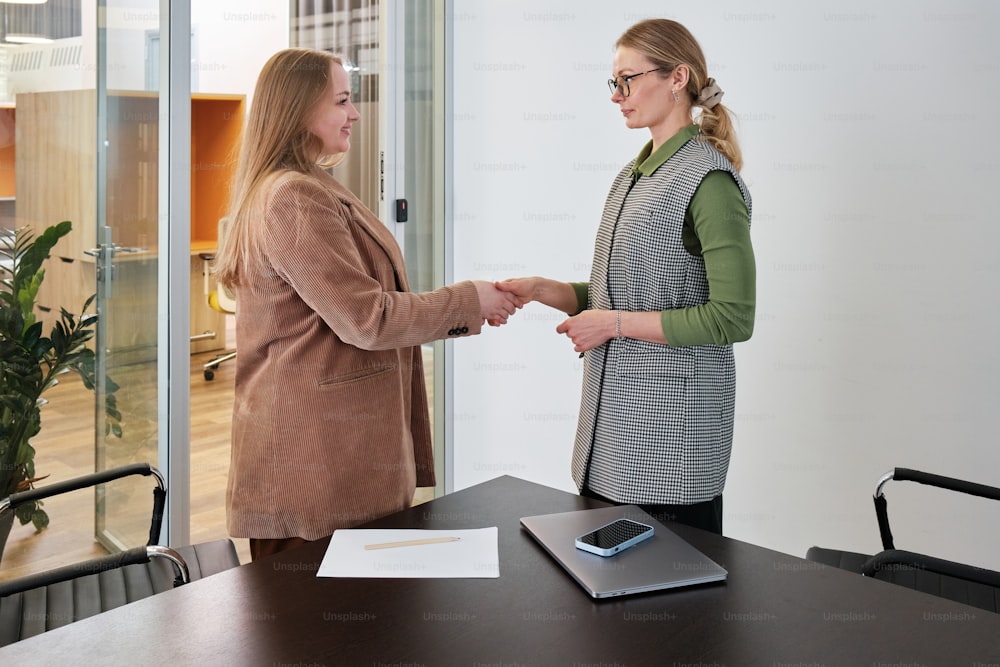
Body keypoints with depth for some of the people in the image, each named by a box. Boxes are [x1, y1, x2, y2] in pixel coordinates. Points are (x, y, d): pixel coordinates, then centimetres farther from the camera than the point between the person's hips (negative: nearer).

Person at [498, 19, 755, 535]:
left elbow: (732, 318, -18)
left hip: (672, 417, -8)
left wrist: (617, 324, -16)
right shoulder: (634, 175, 14)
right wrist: (541, 290, 3)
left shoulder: (708, 179, -13)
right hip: (612, 414, 8)